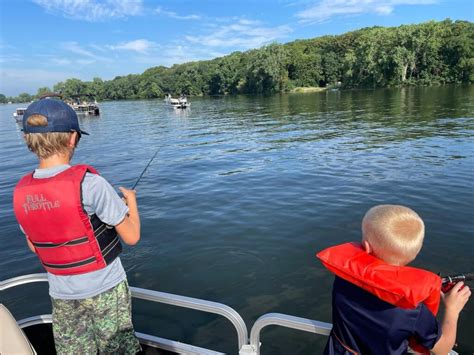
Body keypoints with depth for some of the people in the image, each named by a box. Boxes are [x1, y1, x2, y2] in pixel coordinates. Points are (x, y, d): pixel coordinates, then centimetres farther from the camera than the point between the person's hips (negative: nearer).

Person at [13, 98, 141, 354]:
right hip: (105, 290, -4)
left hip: (62, 295, 5)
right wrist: (131, 200, -1)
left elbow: (34, 246, 9)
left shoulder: (21, 192, -6)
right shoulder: (89, 182, -25)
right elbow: (132, 236, -17)